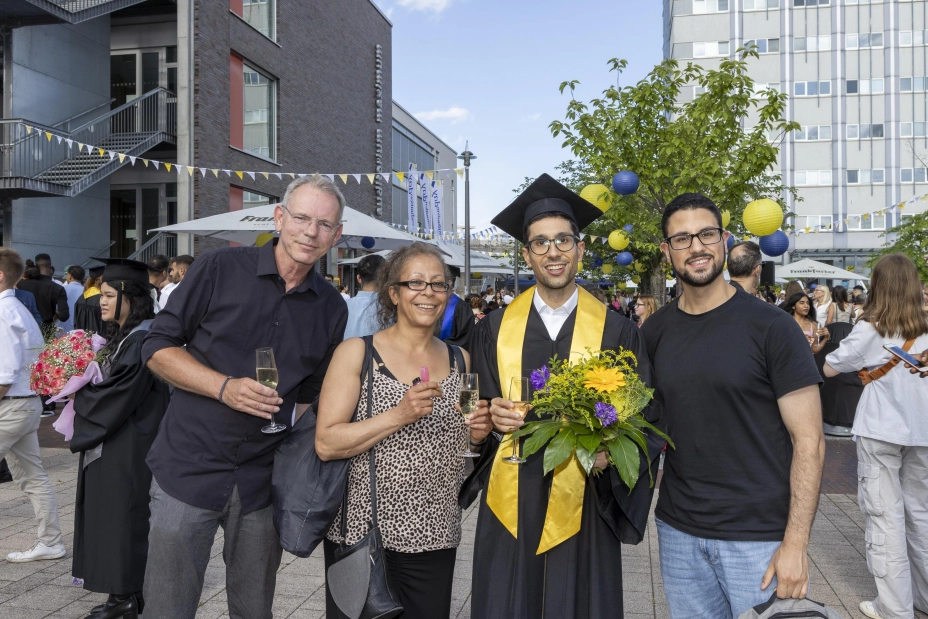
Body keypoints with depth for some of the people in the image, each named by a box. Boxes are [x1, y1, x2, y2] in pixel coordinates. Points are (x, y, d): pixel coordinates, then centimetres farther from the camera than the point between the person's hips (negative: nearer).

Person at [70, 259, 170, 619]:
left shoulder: (143, 340, -20)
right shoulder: (122, 336, 12)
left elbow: (114, 398, -22)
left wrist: (76, 395, -9)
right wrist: (80, 389, 1)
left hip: (130, 452, -10)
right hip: (112, 448, 10)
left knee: (125, 518, 0)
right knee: (112, 521, 15)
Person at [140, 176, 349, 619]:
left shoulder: (332, 309, 3)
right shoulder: (219, 269, -6)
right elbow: (157, 348, -4)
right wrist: (225, 387, -18)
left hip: (266, 481, 3)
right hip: (189, 470, -2)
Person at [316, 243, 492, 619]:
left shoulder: (460, 360, 5)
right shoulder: (356, 353, -7)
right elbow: (326, 444, -14)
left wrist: (477, 434, -5)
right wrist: (399, 415, -24)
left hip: (434, 538, 3)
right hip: (361, 533, -3)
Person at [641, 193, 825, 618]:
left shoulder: (771, 327, -9)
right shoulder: (655, 331, 2)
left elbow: (808, 441, -10)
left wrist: (795, 543, -15)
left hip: (759, 535, -3)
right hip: (678, 530, 4)